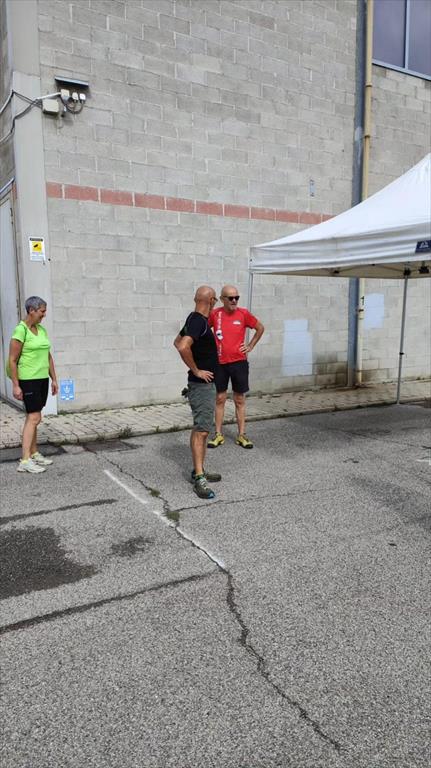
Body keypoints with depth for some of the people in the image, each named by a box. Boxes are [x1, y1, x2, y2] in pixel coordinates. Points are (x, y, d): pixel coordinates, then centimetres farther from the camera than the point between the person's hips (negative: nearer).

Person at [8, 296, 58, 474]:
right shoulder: (20, 330, -13)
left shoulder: (42, 329, 10)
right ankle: (25, 461, -9)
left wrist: (54, 379, 14)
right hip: (28, 380, -7)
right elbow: (12, 360, -13)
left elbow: (48, 357, 16)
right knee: (34, 418, -11)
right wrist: (15, 386, -16)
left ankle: (34, 454, 22)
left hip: (42, 379, 8)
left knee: (33, 417, 14)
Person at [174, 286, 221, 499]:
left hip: (205, 384, 11)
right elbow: (183, 347, -33)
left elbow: (177, 342, 25)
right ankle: (199, 479, -8)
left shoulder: (195, 319, 12)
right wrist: (196, 370, -22)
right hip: (202, 384, -11)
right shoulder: (199, 322, -19)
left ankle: (199, 471, 24)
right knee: (201, 429, -10)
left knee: (201, 428, 15)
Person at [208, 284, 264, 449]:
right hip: (219, 363, 0)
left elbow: (260, 328, 9)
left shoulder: (243, 313, -5)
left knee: (240, 400, 7)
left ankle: (241, 435, 15)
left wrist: (251, 346, 4)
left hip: (239, 362, 0)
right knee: (220, 399, 7)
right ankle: (218, 435, 17)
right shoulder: (214, 314, -5)